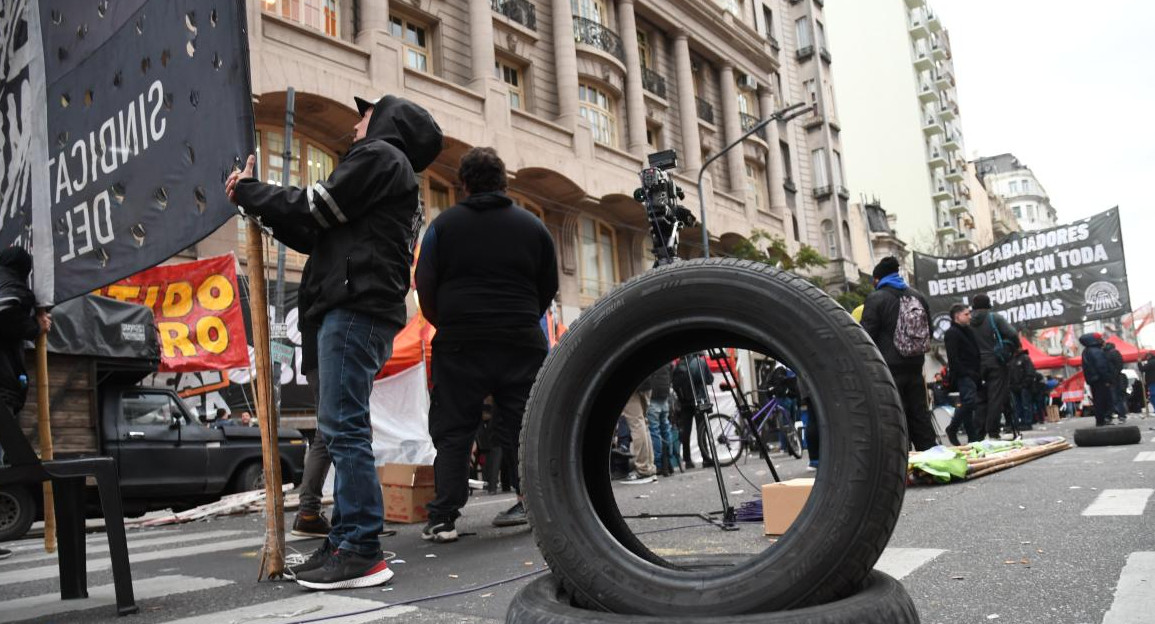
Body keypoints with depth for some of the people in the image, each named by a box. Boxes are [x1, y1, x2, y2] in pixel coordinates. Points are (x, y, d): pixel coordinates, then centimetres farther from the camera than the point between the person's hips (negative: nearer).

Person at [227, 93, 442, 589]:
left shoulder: (380, 155, 2)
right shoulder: (397, 177, 31)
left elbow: (314, 208, -6)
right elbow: (319, 234, 27)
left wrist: (248, 191, 8)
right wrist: (259, 204, 24)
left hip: (355, 306, -10)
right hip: (359, 310, 10)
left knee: (343, 426, -13)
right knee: (343, 429, 8)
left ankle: (361, 552, -12)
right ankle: (346, 540, 11)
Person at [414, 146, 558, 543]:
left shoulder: (444, 224, 2)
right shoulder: (533, 226, 9)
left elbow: (424, 286, 1)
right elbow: (549, 287, 12)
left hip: (460, 345, -2)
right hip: (522, 343, 2)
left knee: (452, 431, 4)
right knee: (521, 427, 11)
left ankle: (443, 517, 0)